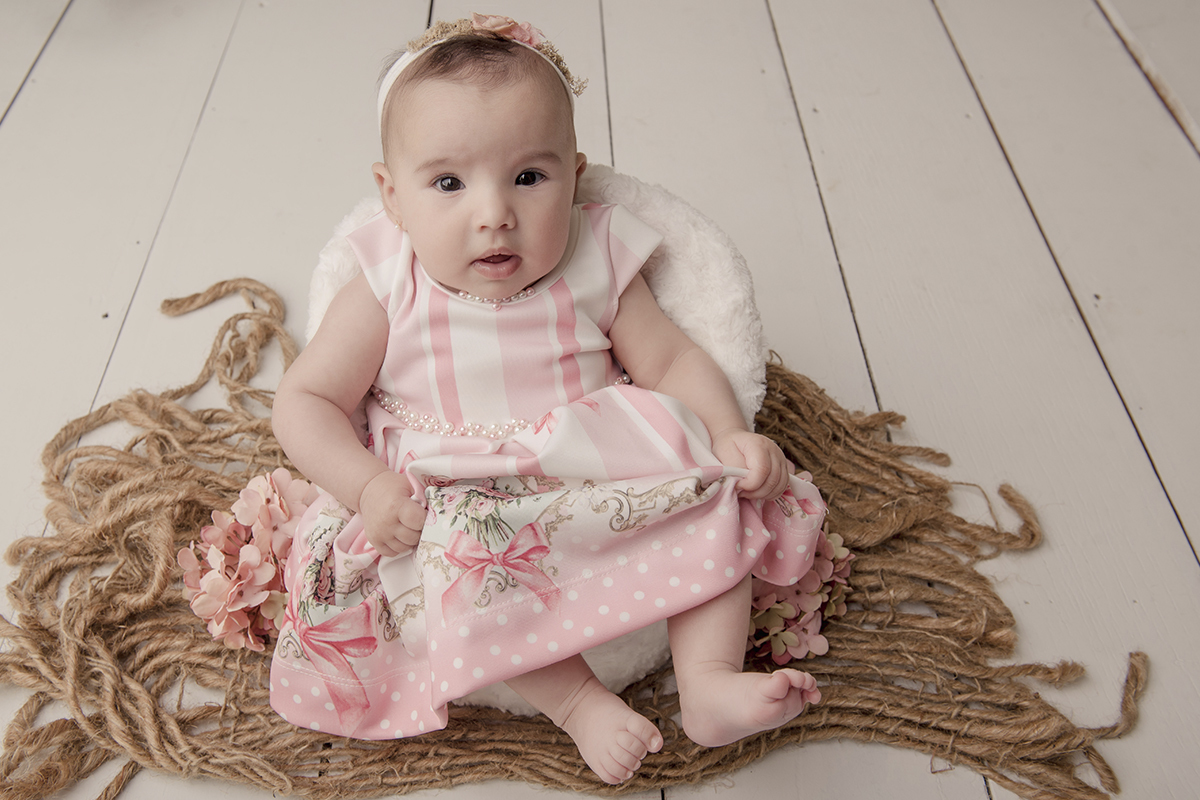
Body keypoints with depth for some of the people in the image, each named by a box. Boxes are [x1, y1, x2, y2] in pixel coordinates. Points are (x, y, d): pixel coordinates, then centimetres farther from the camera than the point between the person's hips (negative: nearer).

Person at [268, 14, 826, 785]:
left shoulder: (598, 265, -5)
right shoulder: (389, 294, -9)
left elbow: (672, 360, 1)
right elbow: (305, 400, -3)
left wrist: (730, 435, -17)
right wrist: (368, 485, -19)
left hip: (604, 481, 2)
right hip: (457, 504, -1)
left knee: (716, 494, -15)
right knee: (460, 563, -31)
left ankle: (709, 683, -13)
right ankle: (578, 701, -18)